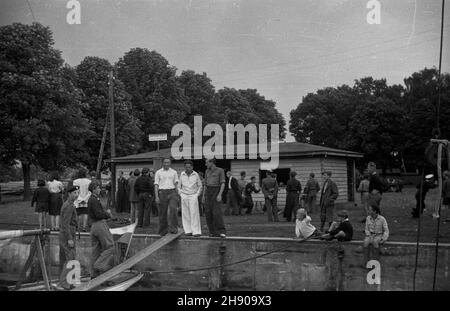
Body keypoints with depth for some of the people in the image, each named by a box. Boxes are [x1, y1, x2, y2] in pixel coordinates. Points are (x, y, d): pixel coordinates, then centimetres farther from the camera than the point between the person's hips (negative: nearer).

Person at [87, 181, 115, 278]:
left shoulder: (90, 200, 19)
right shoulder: (94, 200, -13)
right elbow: (98, 214, -19)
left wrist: (106, 213, 7)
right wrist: (108, 214, -3)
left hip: (93, 226, 10)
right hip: (100, 225, -10)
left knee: (96, 250, 11)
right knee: (110, 247, -4)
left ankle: (94, 274, 13)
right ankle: (101, 266, -9)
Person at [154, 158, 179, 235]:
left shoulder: (174, 172, 11)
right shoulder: (158, 172, 6)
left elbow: (176, 184, 11)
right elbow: (156, 185, 4)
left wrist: (177, 195, 2)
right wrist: (156, 197, -5)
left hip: (172, 192, 0)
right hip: (162, 193, 0)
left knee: (173, 209, -20)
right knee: (163, 212, 2)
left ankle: (173, 228, -20)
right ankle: (163, 231, 13)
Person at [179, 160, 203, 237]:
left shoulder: (196, 175, -2)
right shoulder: (182, 174, 2)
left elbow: (200, 186, 9)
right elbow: (179, 185, 14)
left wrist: (197, 195, 0)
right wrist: (180, 194, 4)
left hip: (193, 196, -2)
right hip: (184, 196, 2)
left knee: (194, 213, -9)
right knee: (185, 214, 0)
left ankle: (196, 231, -10)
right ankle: (188, 231, 5)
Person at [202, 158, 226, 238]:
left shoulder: (220, 170, -4)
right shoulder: (207, 171, 13)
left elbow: (223, 184, -9)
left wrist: (220, 194, -20)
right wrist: (203, 195, 11)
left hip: (216, 192, -5)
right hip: (208, 192, 5)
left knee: (216, 212, -18)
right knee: (208, 213, -1)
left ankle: (221, 232, -16)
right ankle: (213, 232, 7)